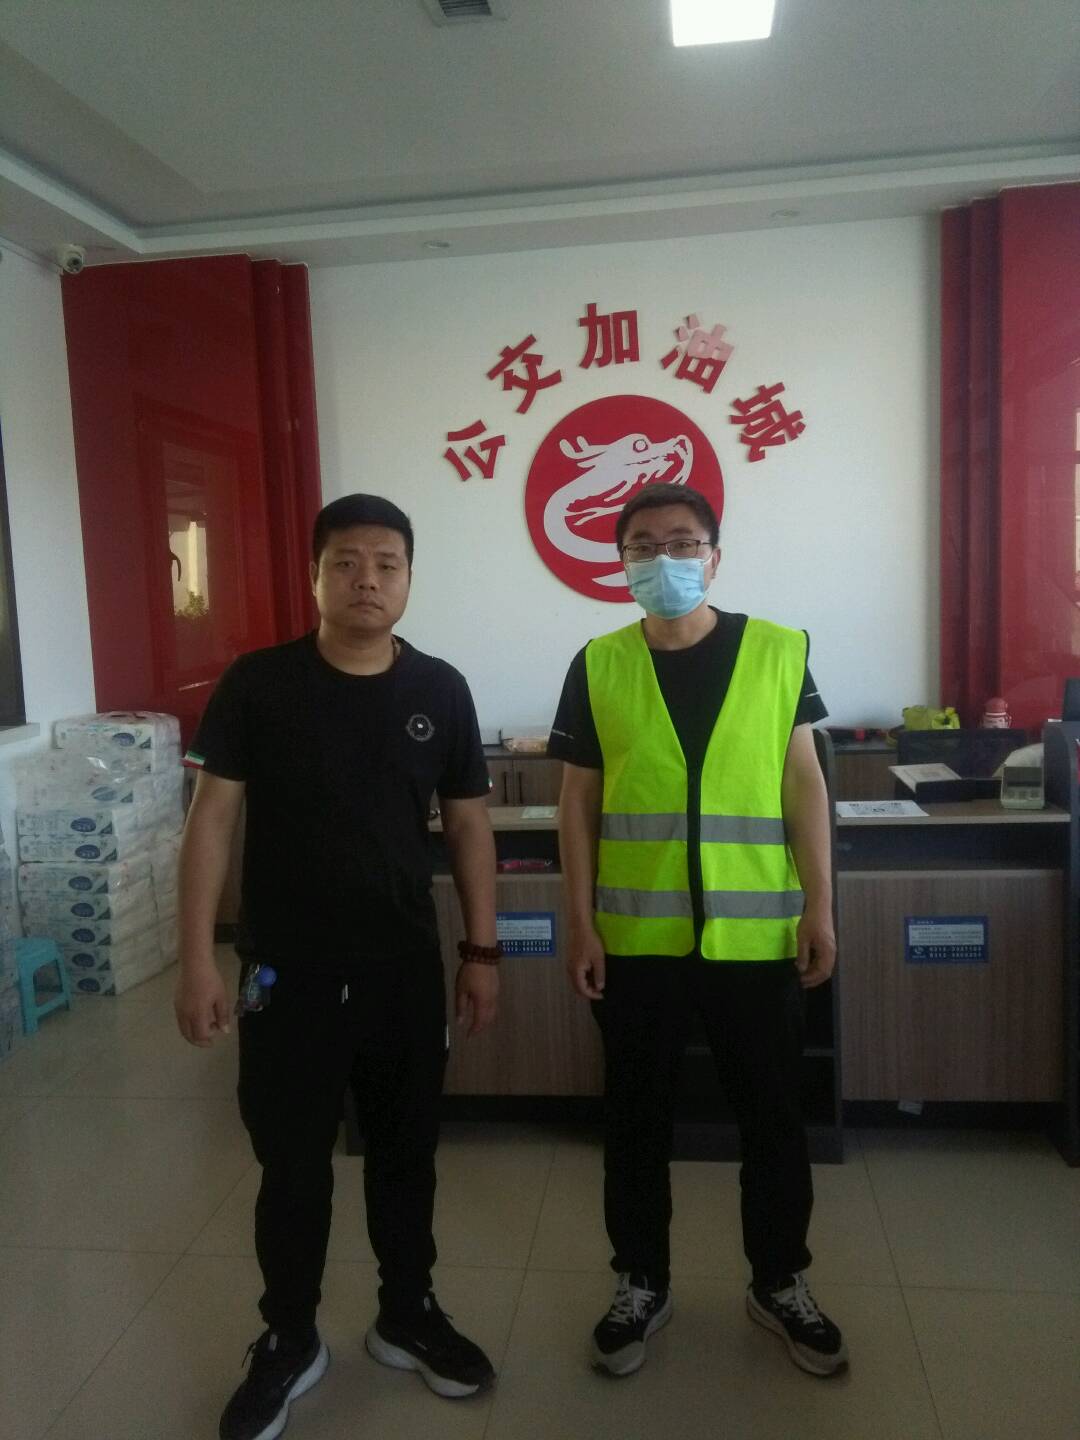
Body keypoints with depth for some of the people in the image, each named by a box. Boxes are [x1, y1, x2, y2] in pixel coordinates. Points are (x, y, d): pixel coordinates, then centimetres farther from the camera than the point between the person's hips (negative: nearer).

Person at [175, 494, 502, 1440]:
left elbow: (468, 827, 3)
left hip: (406, 967, 2)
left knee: (406, 1149, 16)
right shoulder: (257, 684, -7)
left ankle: (408, 1315, 38)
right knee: (292, 1161, 11)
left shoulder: (441, 691, -1)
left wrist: (481, 952, 1)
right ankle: (289, 1341, 34)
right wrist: (199, 958, -8)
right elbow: (212, 820, -5)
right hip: (285, 969, -2)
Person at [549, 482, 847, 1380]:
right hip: (635, 937, 0)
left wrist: (819, 906, -1)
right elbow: (579, 800, 2)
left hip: (755, 934, 0)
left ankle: (781, 1284, 38)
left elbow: (803, 783, 2)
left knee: (773, 1115, 15)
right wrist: (580, 922, -2)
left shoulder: (778, 652, 0)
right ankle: (642, 1284, 36)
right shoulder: (598, 666, 0)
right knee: (637, 1118, 14)